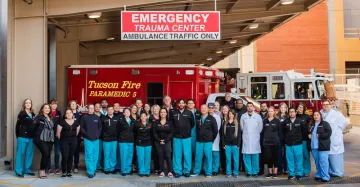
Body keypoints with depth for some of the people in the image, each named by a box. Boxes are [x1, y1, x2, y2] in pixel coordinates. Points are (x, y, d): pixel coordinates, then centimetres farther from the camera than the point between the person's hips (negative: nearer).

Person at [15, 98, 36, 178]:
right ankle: (19, 171, 5)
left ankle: (27, 169, 22)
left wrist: (34, 136, 8)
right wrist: (18, 136, -10)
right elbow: (18, 126, -7)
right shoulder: (22, 114, -5)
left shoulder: (33, 114, 13)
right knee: (20, 154, -1)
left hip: (31, 137, 6)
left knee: (30, 154, 11)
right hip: (22, 137, -6)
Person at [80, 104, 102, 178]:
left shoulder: (97, 117, 7)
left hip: (96, 139, 3)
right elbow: (81, 127, -1)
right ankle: (90, 172, -1)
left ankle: (93, 170, 20)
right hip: (87, 139, -3)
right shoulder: (84, 117, -1)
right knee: (89, 155, -5)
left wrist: (98, 134, 1)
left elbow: (100, 127, 13)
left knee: (95, 155, 8)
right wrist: (86, 134, -10)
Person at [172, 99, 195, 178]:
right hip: (176, 137, 1)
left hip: (187, 137, -1)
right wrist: (175, 129, 9)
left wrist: (187, 130, 11)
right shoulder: (173, 113, 4)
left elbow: (192, 124, 11)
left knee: (187, 154, 1)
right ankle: (177, 171, 11)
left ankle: (187, 171, 12)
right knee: (177, 155, 3)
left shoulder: (189, 113, 3)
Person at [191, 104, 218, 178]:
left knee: (208, 157, 2)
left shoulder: (211, 119, 1)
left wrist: (212, 139, 2)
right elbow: (196, 129, 12)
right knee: (198, 157, 3)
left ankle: (208, 172, 11)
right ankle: (196, 172, 14)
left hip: (208, 141, -2)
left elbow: (215, 130, 2)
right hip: (199, 141, 2)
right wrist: (197, 137, 4)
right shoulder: (198, 119, 7)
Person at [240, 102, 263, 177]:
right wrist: (246, 133, 10)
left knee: (255, 156, -1)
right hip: (246, 139, 1)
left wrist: (255, 134, 12)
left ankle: (255, 172, 8)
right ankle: (248, 172, 7)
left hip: (255, 138, 0)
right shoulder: (243, 116, 4)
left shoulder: (258, 116, 3)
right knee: (246, 156, -1)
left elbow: (260, 128, 8)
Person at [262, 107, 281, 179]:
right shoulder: (265, 121, 7)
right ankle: (270, 172, 14)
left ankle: (275, 172, 11)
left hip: (275, 142, -2)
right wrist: (263, 139, 2)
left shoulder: (277, 121, 2)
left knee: (275, 157, 2)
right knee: (268, 157, 3)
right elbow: (263, 131, 9)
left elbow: (279, 131, 2)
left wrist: (278, 140, -5)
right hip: (266, 142, 2)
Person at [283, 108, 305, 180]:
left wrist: (300, 139, 8)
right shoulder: (285, 122, 2)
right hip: (288, 144, 1)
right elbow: (283, 132, 10)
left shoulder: (300, 121, -2)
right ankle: (291, 174, 13)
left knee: (298, 160, 3)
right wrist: (286, 140, 10)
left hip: (298, 144, -1)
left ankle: (299, 174, 13)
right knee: (290, 160, 4)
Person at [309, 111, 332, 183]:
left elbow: (329, 133, -12)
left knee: (323, 162, -8)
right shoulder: (312, 124, 17)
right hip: (314, 146, 6)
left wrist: (320, 135, -15)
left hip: (323, 147, -6)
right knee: (317, 162, 12)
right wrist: (309, 134, 9)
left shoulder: (325, 123, -2)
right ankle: (318, 175, 22)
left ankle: (325, 177, -1)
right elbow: (309, 132, 31)